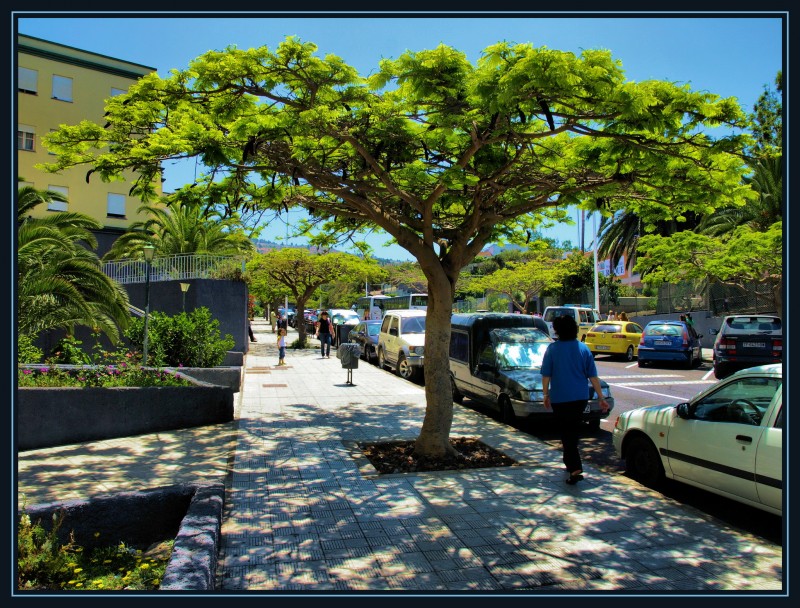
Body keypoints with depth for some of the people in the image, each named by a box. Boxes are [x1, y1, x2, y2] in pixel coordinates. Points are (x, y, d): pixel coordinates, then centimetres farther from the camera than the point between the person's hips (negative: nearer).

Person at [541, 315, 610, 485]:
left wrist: (546, 395, 6)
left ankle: (575, 469, -12)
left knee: (567, 432, 0)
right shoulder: (583, 348, 0)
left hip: (559, 399, -4)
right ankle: (570, 461, 35)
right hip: (580, 398, 4)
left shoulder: (552, 349, -8)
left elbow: (546, 375, -6)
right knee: (574, 430, 20)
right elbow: (593, 376, 0)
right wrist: (601, 398, 6)